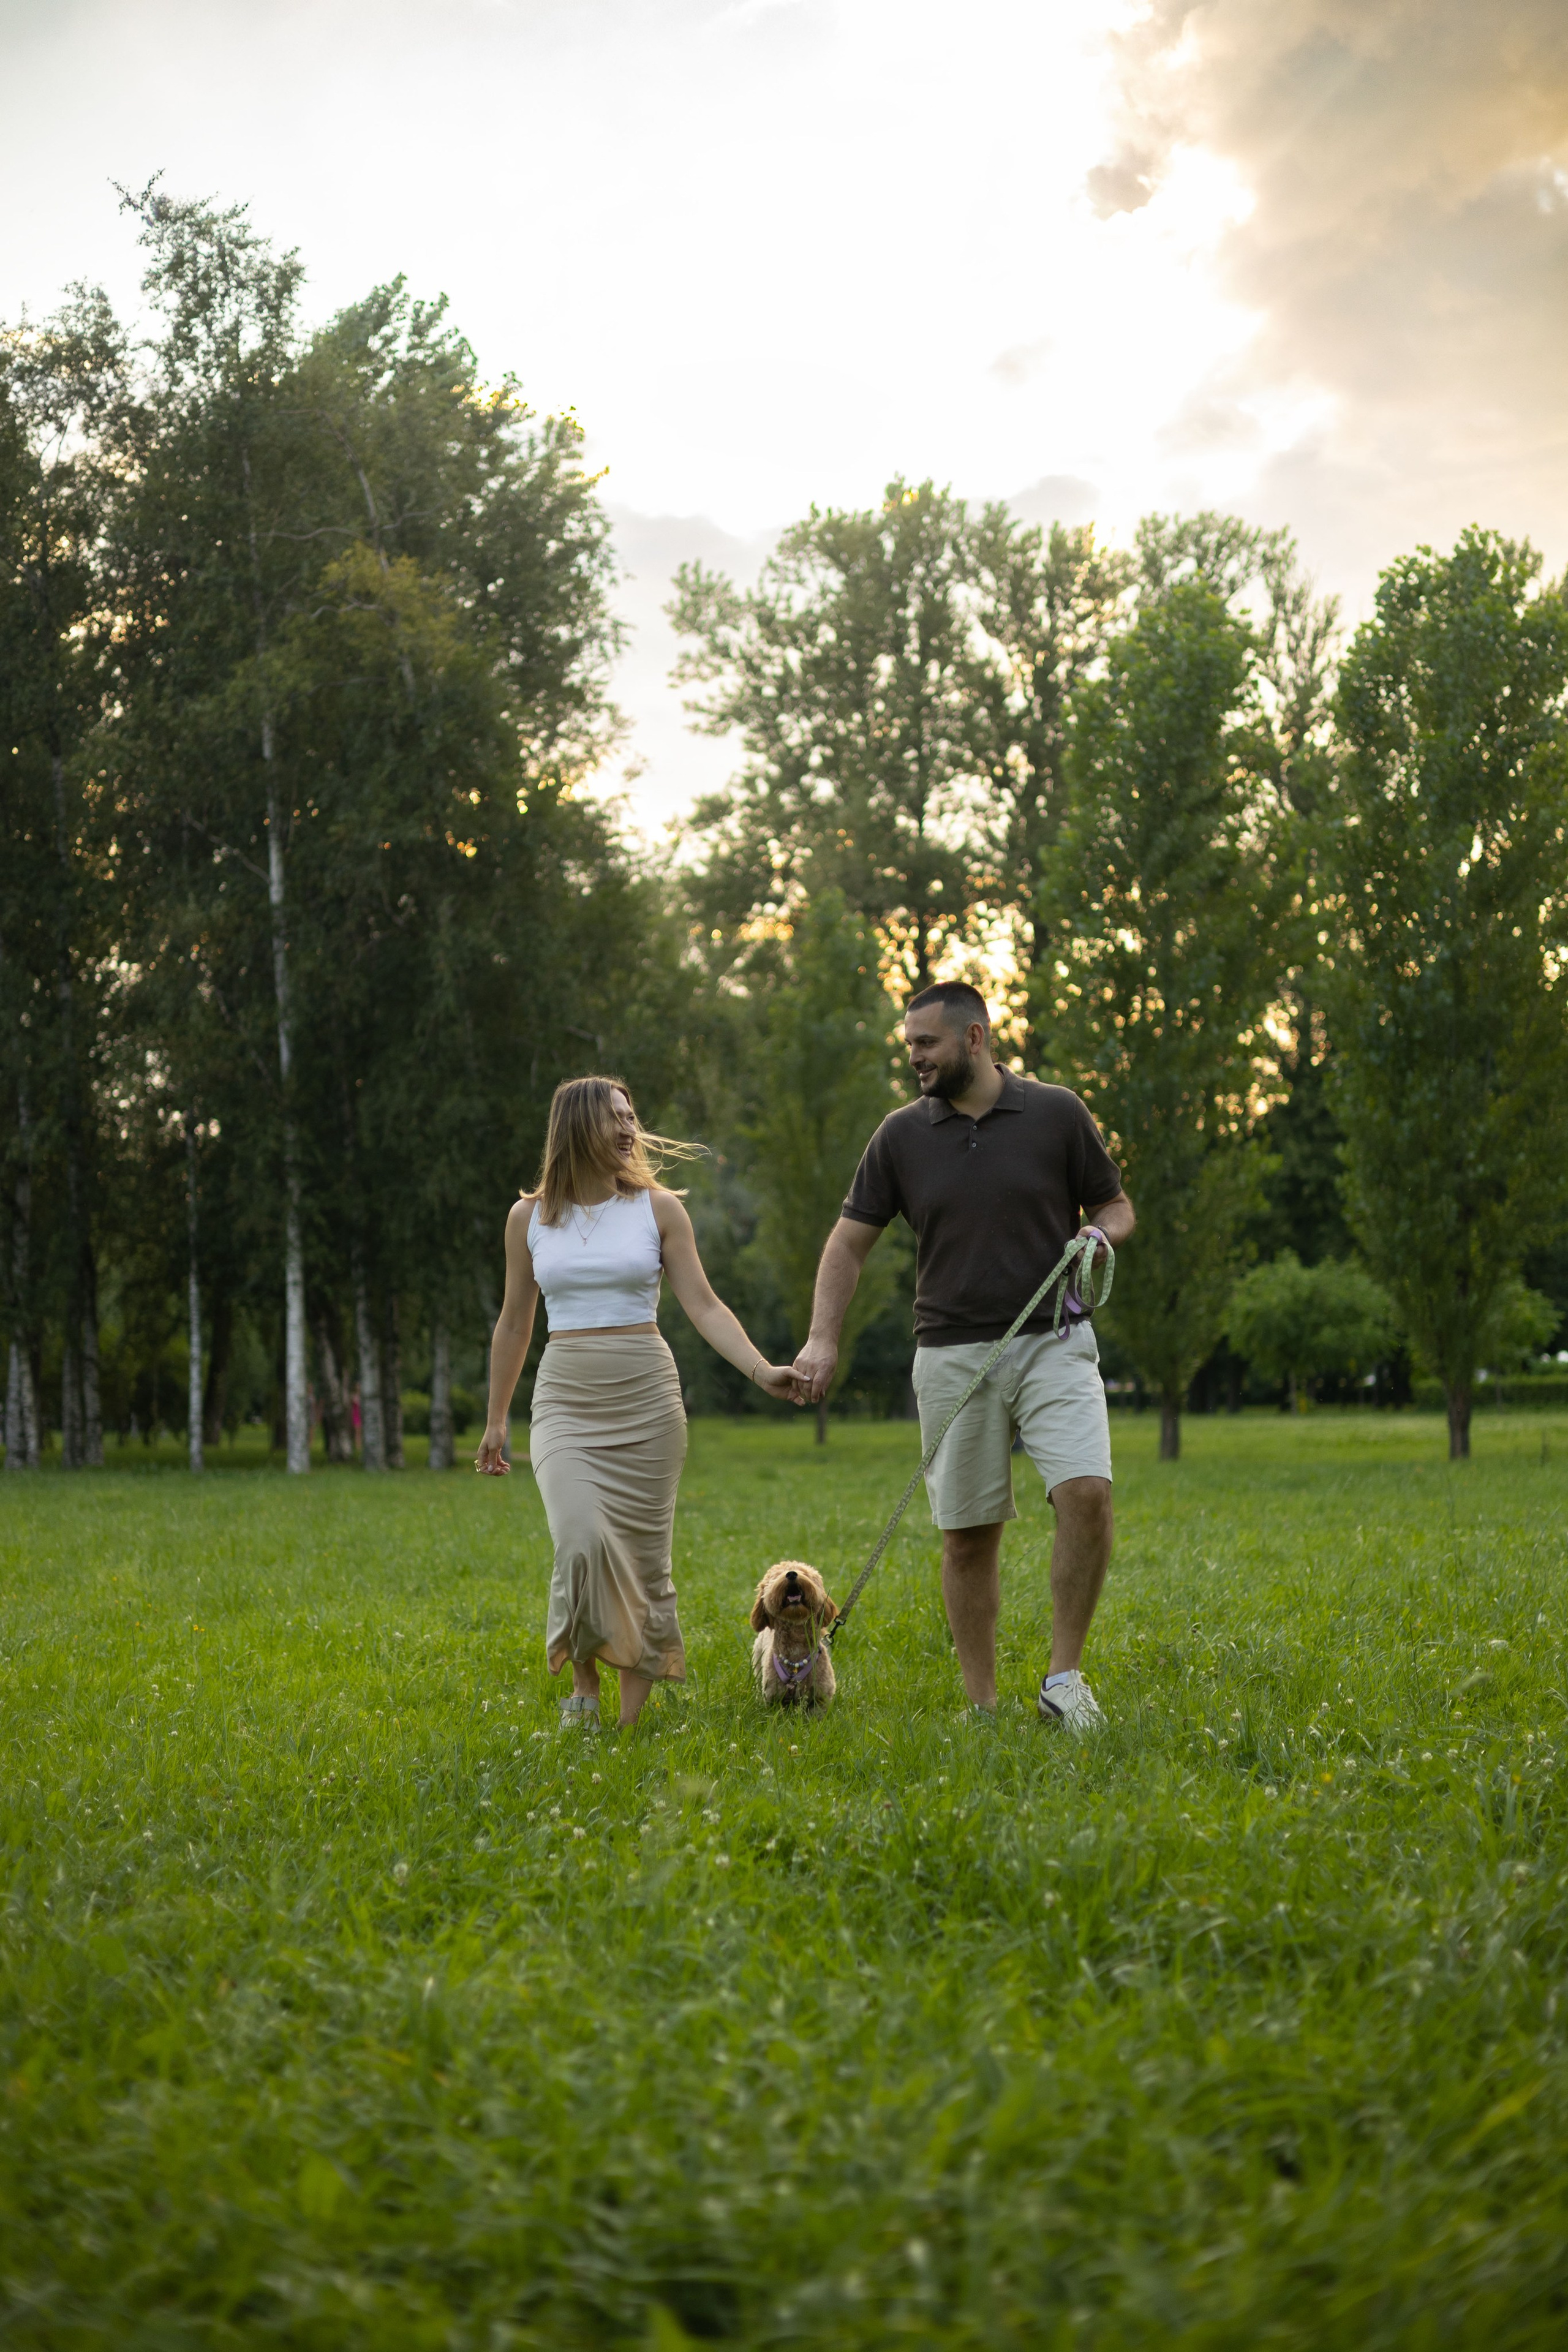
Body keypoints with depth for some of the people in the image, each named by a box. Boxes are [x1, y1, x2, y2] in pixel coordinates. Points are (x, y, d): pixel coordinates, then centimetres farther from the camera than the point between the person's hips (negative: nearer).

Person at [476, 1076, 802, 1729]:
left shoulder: (658, 1208, 2)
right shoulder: (530, 1216, 6)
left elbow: (704, 1306, -2)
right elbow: (515, 1322, 14)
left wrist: (762, 1370, -17)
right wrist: (495, 1421, 17)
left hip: (646, 1398, 0)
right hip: (566, 1399, 0)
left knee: (643, 1559, -1)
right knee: (583, 1541, -21)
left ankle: (630, 1720, 9)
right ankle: (584, 1681, 1)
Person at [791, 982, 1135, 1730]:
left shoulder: (1058, 1114, 2)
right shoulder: (902, 1135, 5)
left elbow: (1115, 1205, 12)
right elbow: (851, 1240, 8)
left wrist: (1099, 1235, -12)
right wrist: (823, 1338, -4)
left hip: (1053, 1340, -1)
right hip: (953, 1355, 1)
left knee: (1087, 1493, -20)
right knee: (967, 1532, 2)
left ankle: (1063, 1678, -7)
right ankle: (982, 1707, 13)